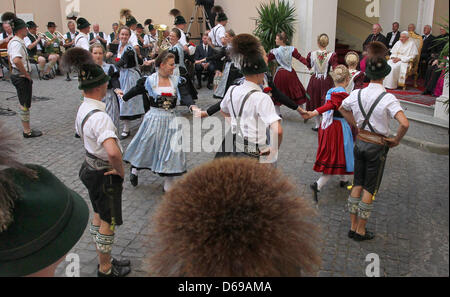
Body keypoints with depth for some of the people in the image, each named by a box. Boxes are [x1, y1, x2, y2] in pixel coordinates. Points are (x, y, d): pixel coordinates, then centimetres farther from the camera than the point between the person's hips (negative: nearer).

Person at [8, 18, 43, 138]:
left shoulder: (13, 42, 11)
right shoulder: (17, 43, -21)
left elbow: (10, 56, 27)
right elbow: (17, 60, -37)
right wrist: (26, 74, -23)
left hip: (17, 74, 10)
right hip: (22, 77, -10)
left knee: (24, 104, 17)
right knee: (25, 104, 0)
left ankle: (27, 129, 27)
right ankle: (27, 131, 9)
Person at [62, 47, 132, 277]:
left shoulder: (83, 109, 0)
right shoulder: (99, 116, -31)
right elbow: (113, 152, -44)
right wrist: (119, 170, -25)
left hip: (91, 167, 9)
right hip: (105, 174, -9)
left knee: (99, 215, 23)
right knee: (108, 221, 9)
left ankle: (104, 260, 42)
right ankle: (106, 269, 28)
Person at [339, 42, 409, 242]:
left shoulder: (357, 94, -3)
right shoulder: (388, 98, -19)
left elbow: (342, 109, 16)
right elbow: (404, 124, -29)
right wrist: (396, 141, -12)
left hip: (360, 142, 5)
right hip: (377, 146, -5)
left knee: (357, 185, 16)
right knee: (370, 189, 7)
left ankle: (353, 227, 24)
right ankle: (361, 231, 17)